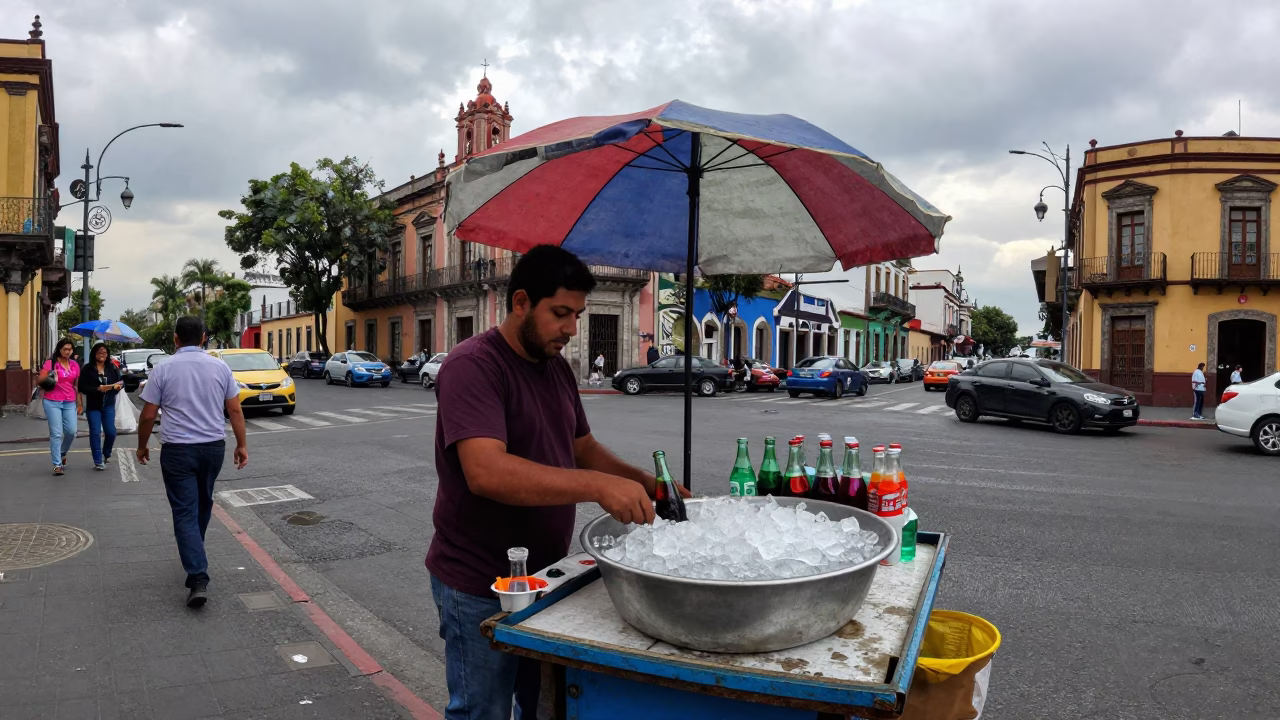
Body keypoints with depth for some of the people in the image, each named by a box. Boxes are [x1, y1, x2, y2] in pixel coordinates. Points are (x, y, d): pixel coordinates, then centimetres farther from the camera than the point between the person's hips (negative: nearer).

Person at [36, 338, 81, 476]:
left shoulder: (75, 365, 10)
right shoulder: (50, 363, -3)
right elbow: (38, 381, -4)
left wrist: (79, 403, 14)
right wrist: (49, 376, -23)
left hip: (70, 403, 4)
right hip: (52, 402, -4)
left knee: (71, 431, -1)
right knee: (56, 434, -6)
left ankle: (62, 453, 29)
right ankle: (57, 464, -3)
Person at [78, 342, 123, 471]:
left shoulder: (112, 367, 4)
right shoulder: (87, 368, -5)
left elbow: (121, 381, 7)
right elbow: (82, 387, -10)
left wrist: (118, 385, -16)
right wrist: (98, 389, -22)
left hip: (109, 405, 2)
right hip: (93, 406, -2)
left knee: (111, 432, 1)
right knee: (95, 433, -2)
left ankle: (106, 454, 29)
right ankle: (98, 461, 3)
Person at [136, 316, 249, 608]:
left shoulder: (163, 369, -6)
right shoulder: (220, 367, 1)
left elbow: (148, 415, -4)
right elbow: (235, 410, 1)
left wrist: (142, 446, 11)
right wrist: (241, 445, 8)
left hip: (177, 449, -3)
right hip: (214, 446, 3)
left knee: (185, 513, -2)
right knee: (203, 504, 23)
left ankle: (198, 579, -11)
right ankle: (194, 553, 42)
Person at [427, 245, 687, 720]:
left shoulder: (557, 367, 6)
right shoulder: (472, 366, -20)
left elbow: (583, 448, 15)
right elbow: (487, 472, -34)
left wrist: (643, 482, -2)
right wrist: (597, 486, -40)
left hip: (543, 575, 8)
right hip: (480, 589, -7)